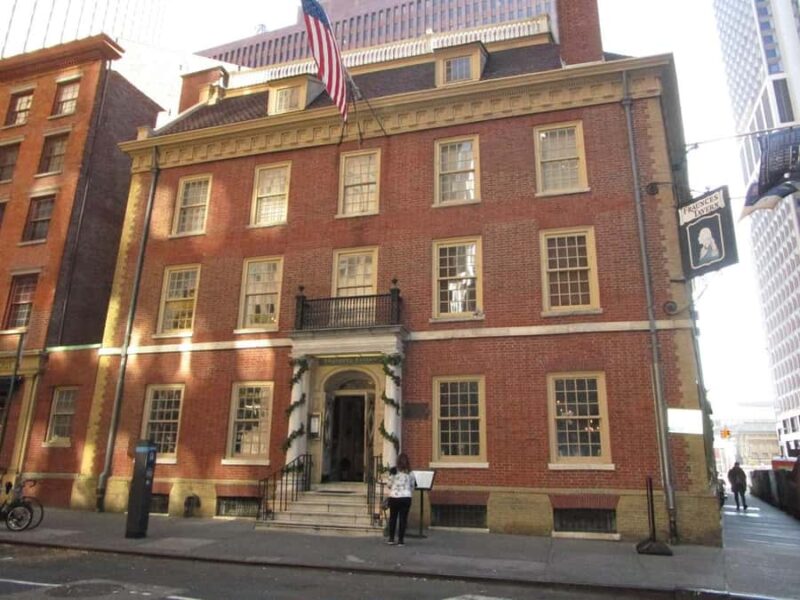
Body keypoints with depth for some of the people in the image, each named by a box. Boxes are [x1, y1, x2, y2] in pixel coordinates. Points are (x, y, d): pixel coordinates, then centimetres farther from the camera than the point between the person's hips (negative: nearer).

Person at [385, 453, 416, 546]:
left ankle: (391, 539, 16)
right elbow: (412, 486, 6)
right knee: (403, 518, 5)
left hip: (394, 497, -1)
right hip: (406, 497, 1)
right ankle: (401, 540, 5)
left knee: (393, 517, 11)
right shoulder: (410, 473, 2)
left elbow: (389, 484, -1)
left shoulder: (393, 471, -5)